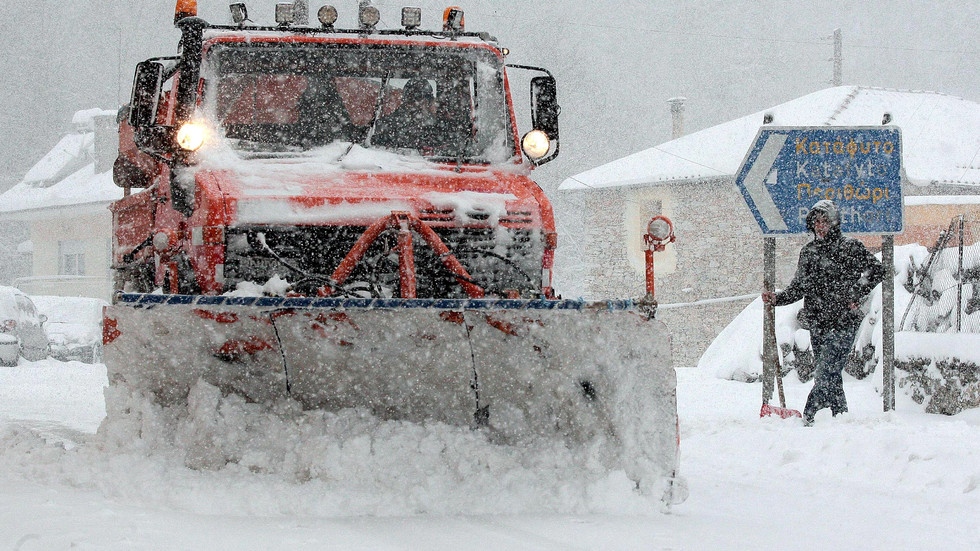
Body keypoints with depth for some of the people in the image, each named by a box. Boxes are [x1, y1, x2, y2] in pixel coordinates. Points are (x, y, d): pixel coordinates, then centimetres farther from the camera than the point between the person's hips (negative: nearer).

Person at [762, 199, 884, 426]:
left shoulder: (849, 247, -2)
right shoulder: (808, 252, 13)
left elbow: (877, 270, 2)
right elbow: (799, 288, 15)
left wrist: (857, 295, -5)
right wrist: (777, 298, -1)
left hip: (844, 321, -5)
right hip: (818, 322, 5)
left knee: (826, 371, -14)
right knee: (831, 374, 6)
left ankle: (807, 416, -19)